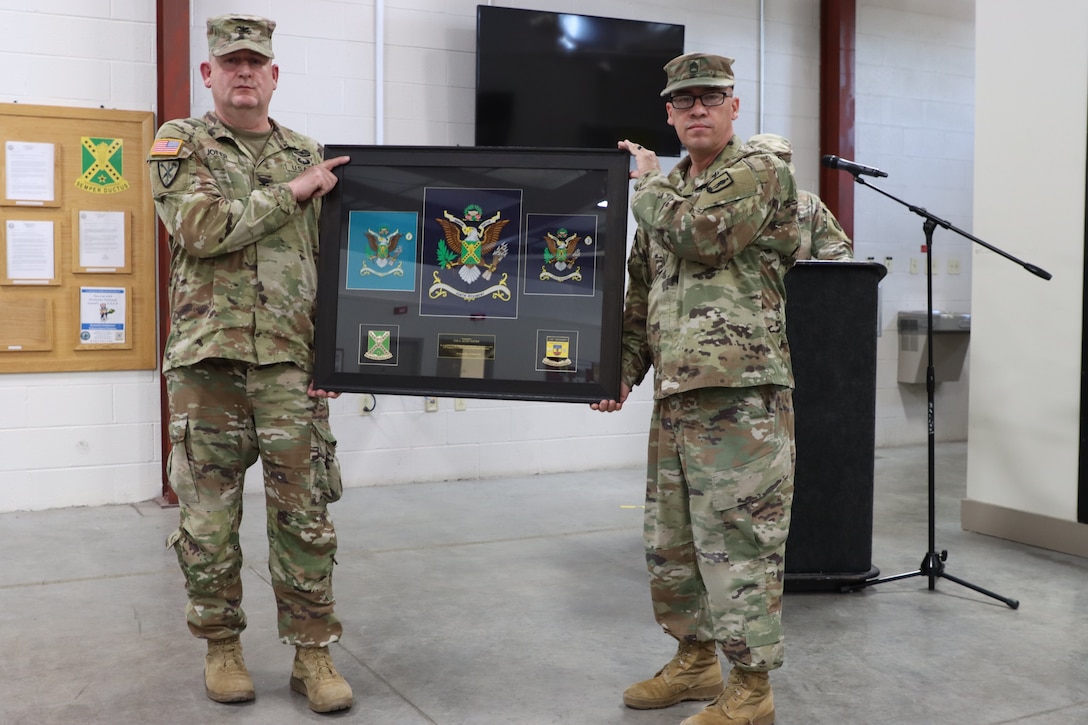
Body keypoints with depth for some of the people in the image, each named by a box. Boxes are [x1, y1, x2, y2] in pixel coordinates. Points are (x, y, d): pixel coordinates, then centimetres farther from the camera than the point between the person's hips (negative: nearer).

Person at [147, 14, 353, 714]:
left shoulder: (308, 154, 13)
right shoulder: (181, 144, 5)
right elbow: (201, 228, -14)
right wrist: (291, 192, -9)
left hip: (291, 364, 2)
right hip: (207, 360, -1)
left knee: (305, 515, 3)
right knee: (209, 517, 7)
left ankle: (313, 654, 15)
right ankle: (222, 647, 24)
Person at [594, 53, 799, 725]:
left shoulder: (761, 172, -3)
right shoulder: (669, 190, 19)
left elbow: (699, 233, -21)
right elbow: (640, 293, 21)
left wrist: (649, 181, -4)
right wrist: (623, 370, 10)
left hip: (741, 396, -8)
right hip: (674, 394, 8)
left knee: (738, 541, -3)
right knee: (670, 542, 16)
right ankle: (695, 661, 33)